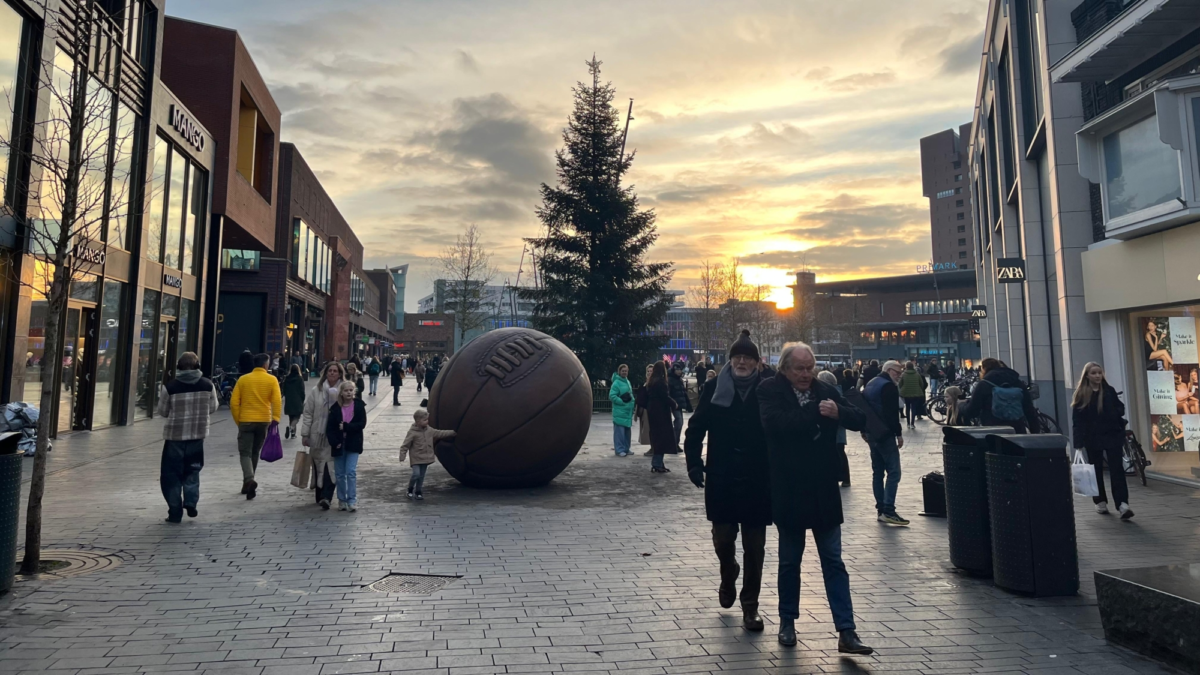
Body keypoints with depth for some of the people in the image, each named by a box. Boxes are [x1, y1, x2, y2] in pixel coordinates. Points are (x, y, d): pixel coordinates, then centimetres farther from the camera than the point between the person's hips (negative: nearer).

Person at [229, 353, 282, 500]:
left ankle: (249, 480, -22)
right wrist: (276, 419, -9)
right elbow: (277, 401, -12)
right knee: (255, 453, 15)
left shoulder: (243, 379, 1)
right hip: (264, 421, 1)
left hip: (246, 421, -1)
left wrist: (238, 420, 8)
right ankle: (247, 484, 23)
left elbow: (234, 402, -1)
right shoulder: (272, 380, -1)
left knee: (245, 452, 1)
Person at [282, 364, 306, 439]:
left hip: (288, 401, 4)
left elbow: (284, 391, 7)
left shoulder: (286, 379, 3)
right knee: (296, 417, 2)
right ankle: (290, 427, -24)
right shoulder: (300, 378, -7)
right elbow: (302, 391, -6)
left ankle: (293, 433, 13)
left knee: (291, 417, 13)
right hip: (297, 401, -4)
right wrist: (302, 400, 5)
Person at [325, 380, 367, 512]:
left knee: (351, 472, -8)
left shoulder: (359, 405, -3)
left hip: (353, 443, -2)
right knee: (340, 473, 8)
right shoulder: (335, 407, -1)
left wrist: (346, 426, -16)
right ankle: (342, 500, 20)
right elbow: (329, 428, -2)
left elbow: (362, 424, -8)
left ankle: (352, 500, -1)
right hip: (338, 444, 2)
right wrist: (334, 442, -13)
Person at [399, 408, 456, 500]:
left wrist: (453, 432, 18)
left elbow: (440, 433, 16)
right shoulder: (412, 432, -13)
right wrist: (402, 457, -19)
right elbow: (405, 445, -12)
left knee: (421, 476, 9)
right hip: (416, 459, -5)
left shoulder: (429, 430, 5)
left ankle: (418, 492, 22)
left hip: (425, 458, 6)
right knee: (416, 474, -16)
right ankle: (410, 490, 6)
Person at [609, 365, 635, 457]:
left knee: (627, 430, 13)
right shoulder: (616, 382, -12)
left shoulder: (627, 382, 14)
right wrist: (622, 401, -20)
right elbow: (612, 396, -17)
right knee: (619, 431, -6)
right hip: (619, 411, -8)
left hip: (628, 411, 9)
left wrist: (632, 403, 9)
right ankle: (619, 450, -2)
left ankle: (626, 449, 23)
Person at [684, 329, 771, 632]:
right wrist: (694, 463, -7)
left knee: (754, 545, 7)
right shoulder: (714, 388, -1)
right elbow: (696, 428, 2)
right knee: (722, 538, 8)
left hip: (757, 480, -1)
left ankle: (750, 605, 22)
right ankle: (728, 575, 41)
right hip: (721, 479, 1)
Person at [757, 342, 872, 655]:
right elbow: (774, 423, -24)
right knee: (789, 561, 12)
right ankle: (787, 621, 29)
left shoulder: (826, 391, 4)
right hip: (788, 492, -2)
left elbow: (859, 420, -1)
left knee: (834, 563, 6)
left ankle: (846, 632, 11)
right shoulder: (770, 390, -7)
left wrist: (837, 412, -21)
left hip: (824, 490, 2)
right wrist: (817, 414, -20)